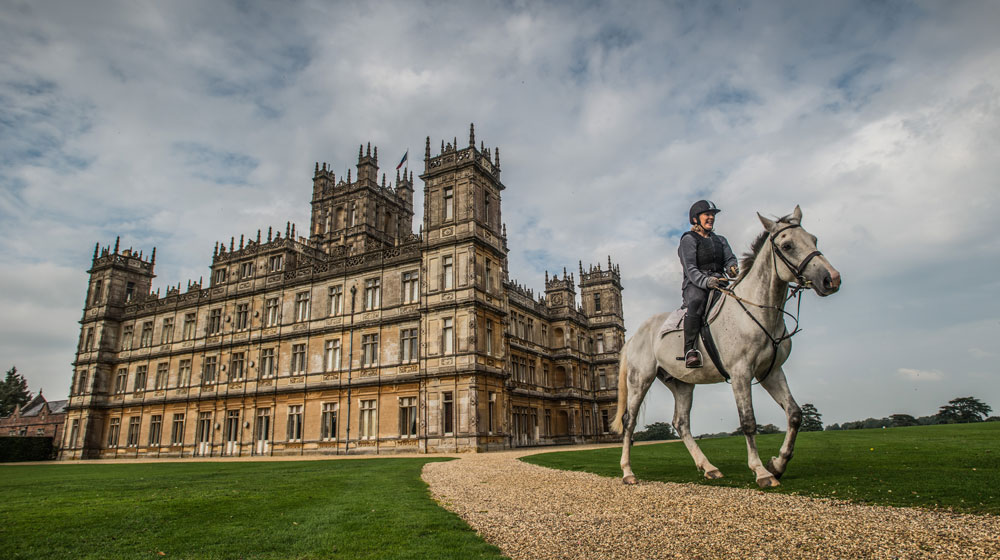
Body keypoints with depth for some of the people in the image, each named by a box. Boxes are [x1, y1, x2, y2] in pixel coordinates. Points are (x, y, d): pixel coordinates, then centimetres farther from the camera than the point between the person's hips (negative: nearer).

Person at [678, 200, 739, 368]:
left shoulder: (720, 240, 26)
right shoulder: (689, 239, 4)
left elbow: (730, 258, 12)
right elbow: (690, 269, -9)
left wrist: (732, 267, -14)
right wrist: (705, 281, -28)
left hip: (720, 284, 6)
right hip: (695, 286, -6)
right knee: (696, 302, -38)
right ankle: (690, 350, -42)